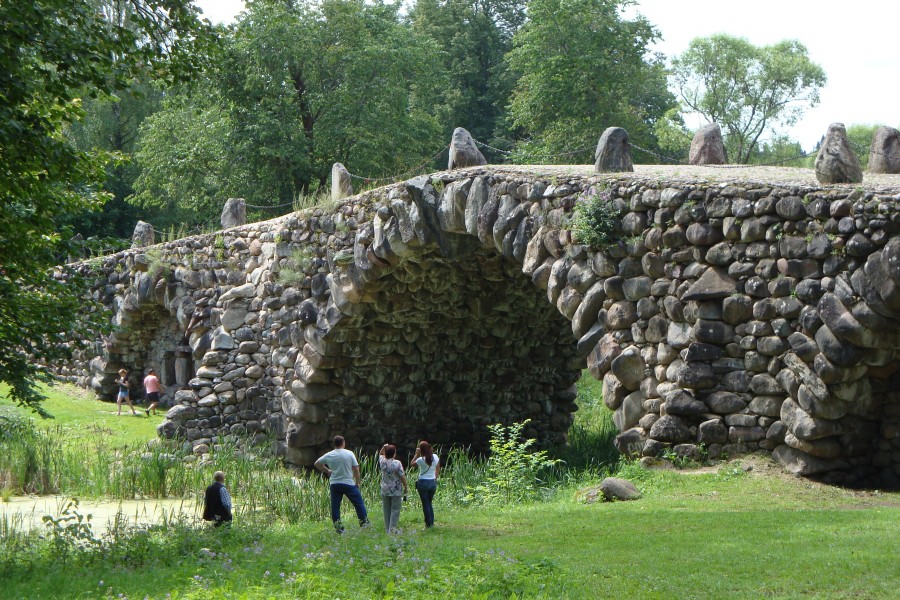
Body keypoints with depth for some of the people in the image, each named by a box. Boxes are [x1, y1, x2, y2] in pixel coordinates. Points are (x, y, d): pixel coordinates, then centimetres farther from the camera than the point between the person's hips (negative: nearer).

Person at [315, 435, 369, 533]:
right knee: (358, 503, 9)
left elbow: (317, 464, 9)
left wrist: (327, 471, 18)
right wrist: (357, 482, 6)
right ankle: (364, 522, 12)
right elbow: (356, 469, -5)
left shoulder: (329, 455, 1)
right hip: (349, 483, -2)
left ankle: (338, 526, 5)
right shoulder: (349, 454, -6)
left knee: (335, 506, 7)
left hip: (334, 484, 2)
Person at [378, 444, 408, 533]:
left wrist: (383, 448, 6)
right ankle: (392, 529, -6)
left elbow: (380, 454, 22)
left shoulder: (382, 461, -2)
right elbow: (402, 476, -12)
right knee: (395, 510, 0)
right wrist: (405, 487, 0)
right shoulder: (397, 463, -15)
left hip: (385, 490, 4)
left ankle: (387, 529, 16)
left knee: (387, 510, 12)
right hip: (396, 491, -4)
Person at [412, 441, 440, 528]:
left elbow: (412, 463, 2)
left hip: (423, 482, -5)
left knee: (425, 504, 6)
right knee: (430, 503, 19)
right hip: (433, 482, 5)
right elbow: (438, 470, 7)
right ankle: (432, 522, 20)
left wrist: (417, 454, 1)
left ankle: (429, 523, 9)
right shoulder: (435, 457, -3)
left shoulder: (421, 460, -17)